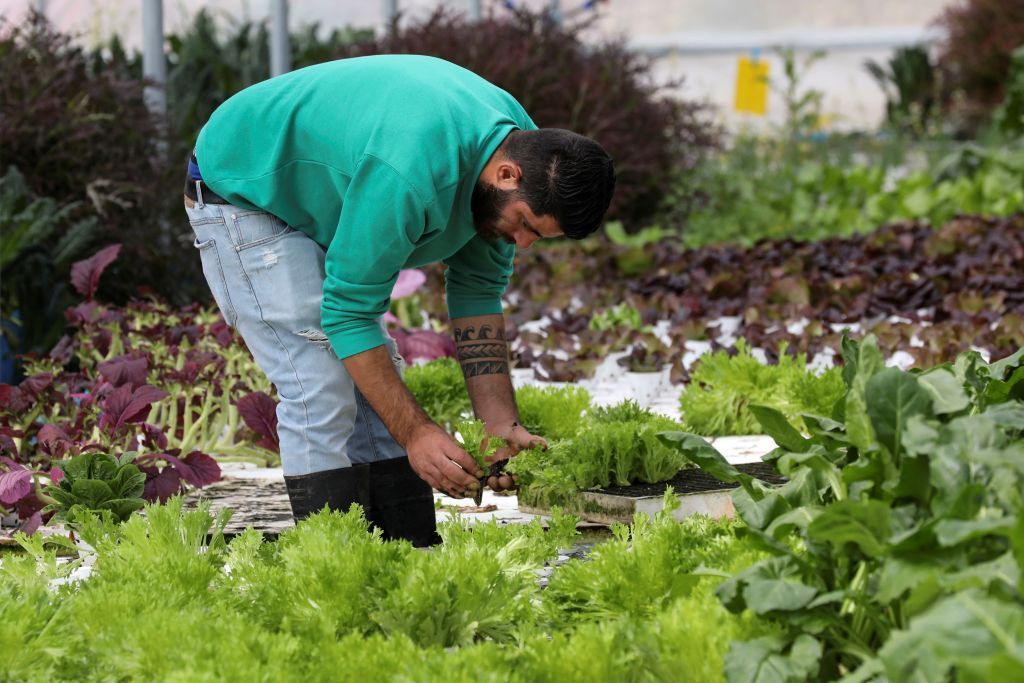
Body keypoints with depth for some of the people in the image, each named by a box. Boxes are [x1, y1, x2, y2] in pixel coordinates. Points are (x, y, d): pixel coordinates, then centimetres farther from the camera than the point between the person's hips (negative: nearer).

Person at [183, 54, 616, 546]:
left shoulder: (519, 141, -12)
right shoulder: (410, 176, -40)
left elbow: (478, 289, -2)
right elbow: (348, 311, -31)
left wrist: (500, 424, -9)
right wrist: (415, 432, -31)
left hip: (319, 196, 9)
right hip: (238, 191, -9)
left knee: (379, 388, 4)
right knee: (321, 391, -18)